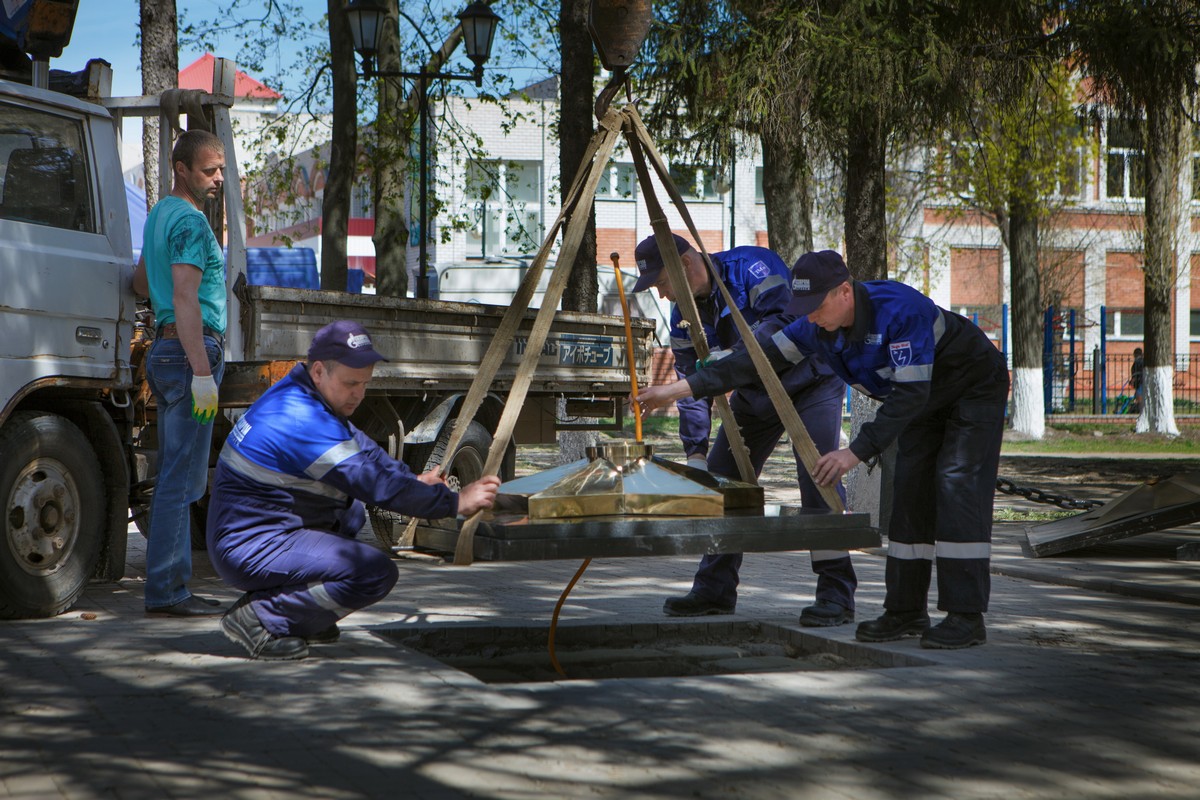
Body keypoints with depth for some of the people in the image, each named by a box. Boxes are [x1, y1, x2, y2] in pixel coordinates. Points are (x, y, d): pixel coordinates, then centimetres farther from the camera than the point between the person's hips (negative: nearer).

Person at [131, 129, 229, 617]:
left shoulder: (160, 214, 19)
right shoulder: (190, 220, -12)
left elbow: (141, 280, 32)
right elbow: (185, 301, -21)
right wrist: (202, 373, -25)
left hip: (166, 351, 10)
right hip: (190, 352, -10)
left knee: (175, 476, 12)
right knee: (181, 479, -10)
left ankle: (165, 586, 16)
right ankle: (166, 590, -10)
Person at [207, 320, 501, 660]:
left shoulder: (297, 394, 8)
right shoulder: (303, 421, -23)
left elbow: (361, 448, 23)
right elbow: (375, 483, -23)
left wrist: (414, 480, 14)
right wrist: (455, 502, -18)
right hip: (251, 551, -11)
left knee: (353, 510, 28)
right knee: (377, 573, -21)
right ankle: (260, 618, -12)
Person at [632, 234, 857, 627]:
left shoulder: (751, 267, -23)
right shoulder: (684, 315, -1)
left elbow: (785, 319, -34)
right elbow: (691, 384, 2)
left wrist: (732, 356, -34)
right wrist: (695, 451, -5)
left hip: (811, 384, -8)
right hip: (754, 395, 8)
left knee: (817, 479, -18)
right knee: (721, 479, 5)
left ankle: (836, 594, -13)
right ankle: (714, 590, 14)